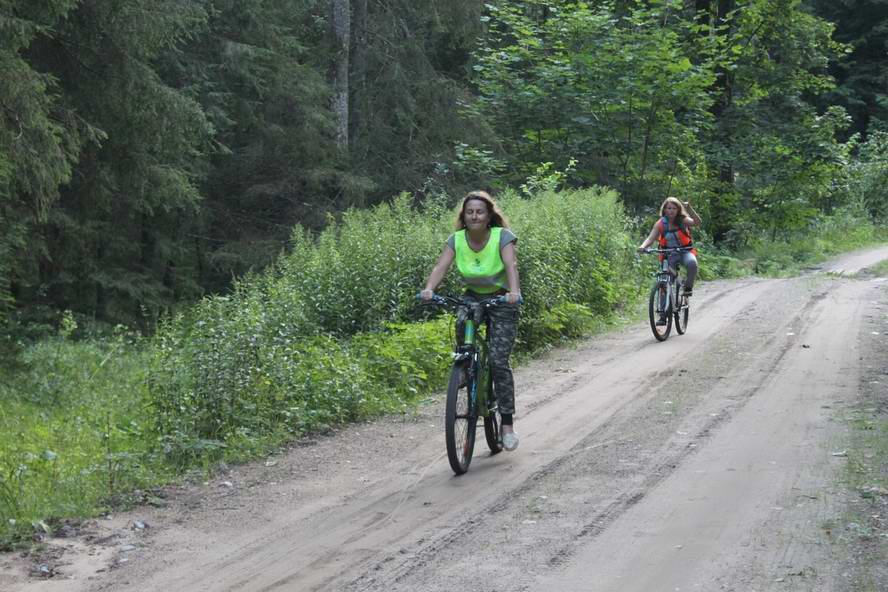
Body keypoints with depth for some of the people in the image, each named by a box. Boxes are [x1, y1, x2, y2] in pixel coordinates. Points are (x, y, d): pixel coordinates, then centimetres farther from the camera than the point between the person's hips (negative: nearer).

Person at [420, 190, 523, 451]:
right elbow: (441, 266, -20)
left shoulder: (502, 236, -17)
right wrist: (428, 289, -40)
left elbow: (510, 265, -31)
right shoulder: (456, 239, -8)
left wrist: (514, 291, -50)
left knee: (498, 360, -13)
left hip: (501, 300, -3)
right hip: (472, 296, 3)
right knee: (461, 324, -30)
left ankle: (507, 423, -3)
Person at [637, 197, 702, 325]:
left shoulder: (683, 220, -9)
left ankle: (688, 287, -9)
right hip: (669, 254, 1)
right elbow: (651, 237, -18)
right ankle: (663, 316, 1)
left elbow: (698, 222, -26)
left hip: (685, 251, -1)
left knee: (691, 263, -37)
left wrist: (689, 209, -40)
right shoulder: (660, 224, -7)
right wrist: (643, 246, -39)